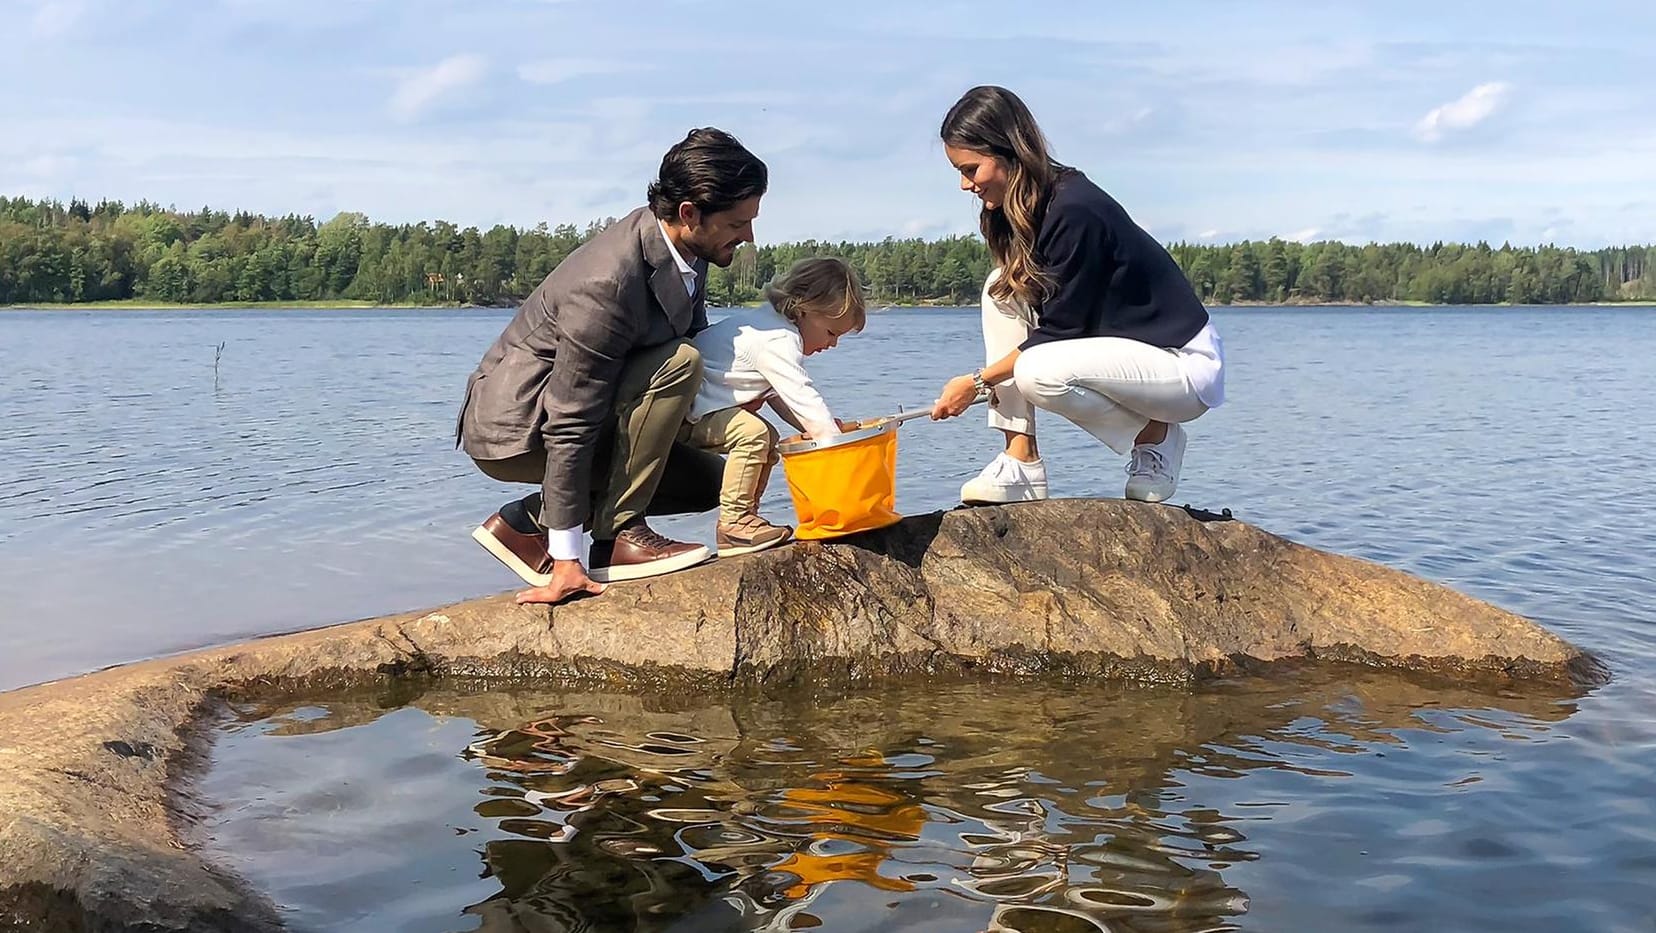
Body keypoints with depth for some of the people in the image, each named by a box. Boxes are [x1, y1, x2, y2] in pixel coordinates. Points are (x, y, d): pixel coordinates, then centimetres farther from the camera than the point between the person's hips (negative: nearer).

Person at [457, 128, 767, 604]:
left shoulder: (682, 245, -5)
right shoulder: (606, 285, -31)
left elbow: (699, 334, 16)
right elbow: (570, 425, -29)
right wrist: (566, 560, -26)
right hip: (515, 430, -9)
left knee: (712, 480, 6)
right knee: (679, 362, -25)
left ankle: (529, 519, 4)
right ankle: (619, 534, -16)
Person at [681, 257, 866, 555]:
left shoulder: (772, 324, 11)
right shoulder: (777, 341, -23)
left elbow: (778, 396, 13)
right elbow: (802, 398, -25)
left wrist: (825, 426, 4)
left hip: (698, 408, 11)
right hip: (680, 410, -11)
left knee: (768, 439, 14)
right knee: (752, 432, -28)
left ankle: (745, 517, 16)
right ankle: (731, 524, -22)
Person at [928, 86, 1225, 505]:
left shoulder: (1074, 211, -25)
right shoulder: (1024, 207, 3)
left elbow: (1059, 327, -21)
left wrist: (977, 382, -13)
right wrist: (987, 379, -1)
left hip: (1187, 365, -9)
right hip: (1119, 345, 9)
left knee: (1037, 372, -32)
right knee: (1003, 289, -4)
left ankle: (1154, 435, -4)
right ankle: (1021, 462, -7)